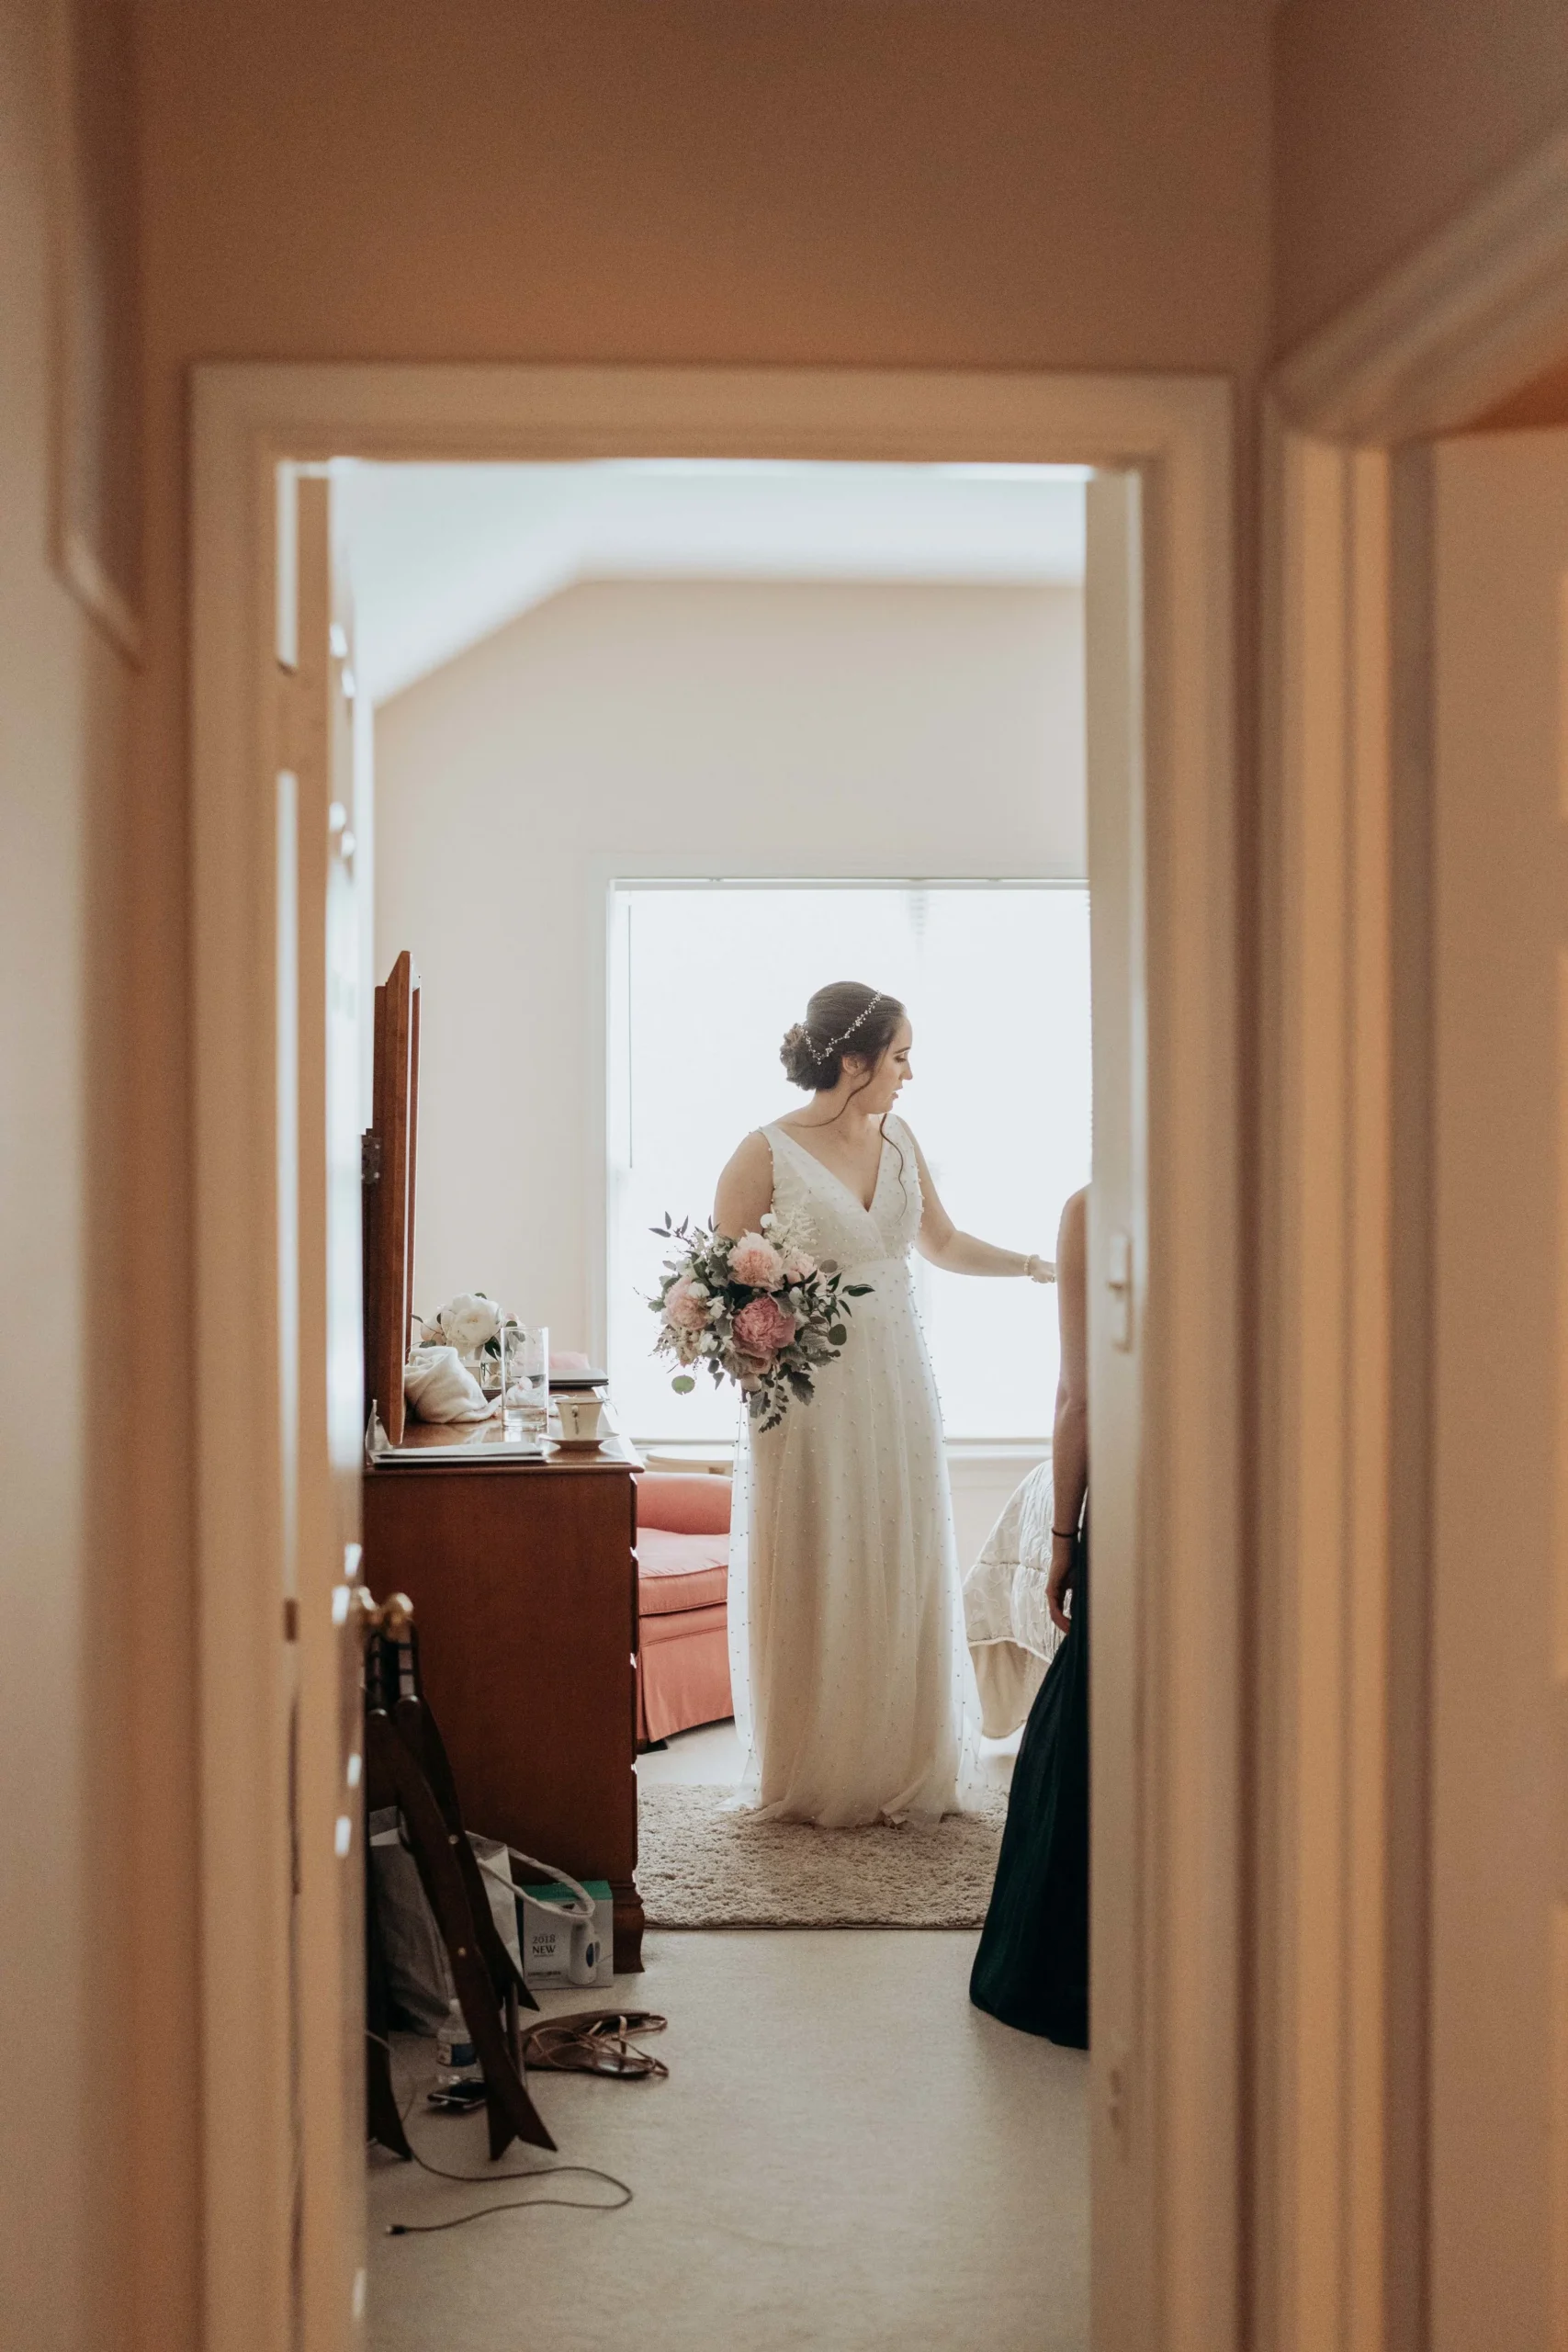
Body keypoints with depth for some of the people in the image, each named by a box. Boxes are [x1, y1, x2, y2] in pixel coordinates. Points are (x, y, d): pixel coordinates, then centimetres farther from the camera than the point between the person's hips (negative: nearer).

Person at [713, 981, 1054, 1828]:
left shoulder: (898, 1141, 8)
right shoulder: (766, 1154, -9)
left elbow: (943, 1242, 23)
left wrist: (1034, 1265, 16)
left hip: (897, 1390, 5)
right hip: (809, 1398, -5)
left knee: (900, 1577, 7)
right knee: (812, 1584, 1)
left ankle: (900, 1774, 17)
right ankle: (815, 1780, 13)